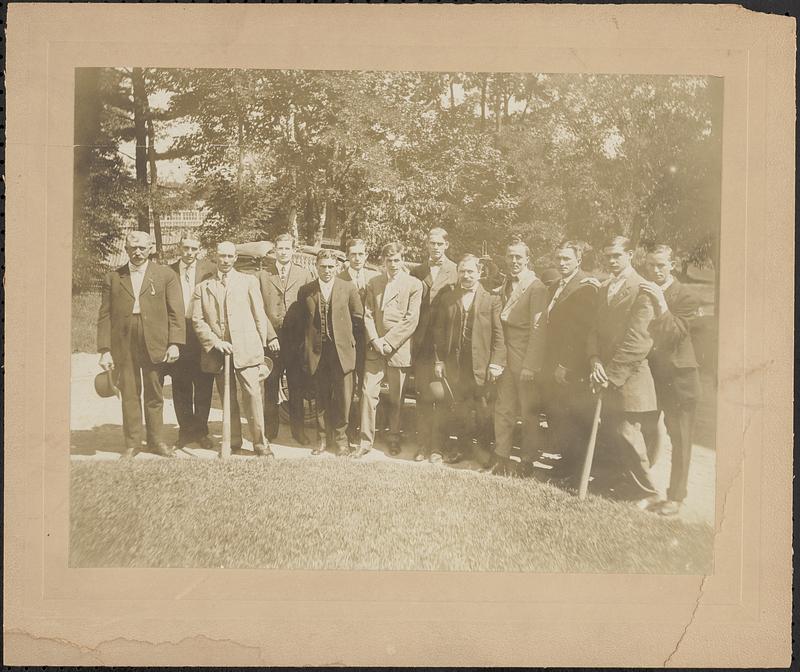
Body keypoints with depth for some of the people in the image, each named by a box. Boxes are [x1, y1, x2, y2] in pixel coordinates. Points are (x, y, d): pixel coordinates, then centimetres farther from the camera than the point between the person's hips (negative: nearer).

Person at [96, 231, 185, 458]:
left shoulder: (166, 276, 7)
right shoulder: (112, 278, 10)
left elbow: (176, 312, 2)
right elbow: (105, 316, 6)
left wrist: (174, 343, -7)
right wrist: (104, 350, -1)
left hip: (155, 344, -1)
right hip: (123, 346, 1)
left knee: (154, 395, 7)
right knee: (129, 395, 5)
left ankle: (156, 440, 20)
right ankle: (132, 443, 15)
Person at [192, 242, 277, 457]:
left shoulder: (248, 281, 9)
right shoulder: (202, 287, 12)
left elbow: (259, 316, 8)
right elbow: (197, 320, 5)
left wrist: (262, 346, 3)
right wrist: (215, 342, -8)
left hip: (246, 348, -2)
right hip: (218, 351, 2)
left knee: (252, 395, -8)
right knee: (228, 399, 8)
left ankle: (260, 442, 0)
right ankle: (233, 441, 19)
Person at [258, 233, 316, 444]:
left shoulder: (305, 275, 7)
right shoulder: (263, 275, 7)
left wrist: (306, 336, -2)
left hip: (296, 340, 0)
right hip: (271, 339, 0)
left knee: (297, 386, 6)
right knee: (270, 386, 4)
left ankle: (298, 429, 16)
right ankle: (270, 428, 15)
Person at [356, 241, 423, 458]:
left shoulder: (414, 285, 0)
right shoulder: (373, 284, 11)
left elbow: (411, 320, -7)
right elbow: (368, 315, 7)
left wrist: (387, 341, -11)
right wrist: (374, 340, -8)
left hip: (399, 349, -2)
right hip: (375, 348, 2)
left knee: (396, 398, 5)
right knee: (368, 393, -5)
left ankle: (394, 438, 22)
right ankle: (366, 440, 4)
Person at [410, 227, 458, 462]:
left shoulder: (456, 271, 0)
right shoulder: (417, 272, 12)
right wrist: (414, 340, 2)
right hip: (421, 344, 3)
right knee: (422, 397, 7)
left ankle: (437, 446, 10)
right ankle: (422, 444, 15)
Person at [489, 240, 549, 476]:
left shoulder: (536, 287, -10)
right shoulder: (504, 287, 11)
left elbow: (537, 329, -15)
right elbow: (500, 325, 12)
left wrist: (530, 365, -19)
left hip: (527, 357, -6)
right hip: (506, 356, 6)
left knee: (529, 412, 4)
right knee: (503, 408, 9)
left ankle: (527, 461, 15)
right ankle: (502, 458, 19)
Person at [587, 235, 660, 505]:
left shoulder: (641, 288, -11)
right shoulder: (604, 288, 15)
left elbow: (637, 341, -17)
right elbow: (596, 329, 12)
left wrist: (610, 372, -16)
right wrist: (595, 360, -6)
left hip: (629, 376, -7)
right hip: (607, 375, 7)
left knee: (627, 434, -5)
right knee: (607, 434, 10)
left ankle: (648, 493, 11)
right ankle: (632, 482, 27)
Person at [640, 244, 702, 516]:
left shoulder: (686, 296, -8)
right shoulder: (640, 293, 7)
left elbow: (674, 335, -19)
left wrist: (660, 303, -25)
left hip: (678, 376, -5)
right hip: (648, 372, 5)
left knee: (680, 437, 2)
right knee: (646, 432, 12)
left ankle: (675, 496, 9)